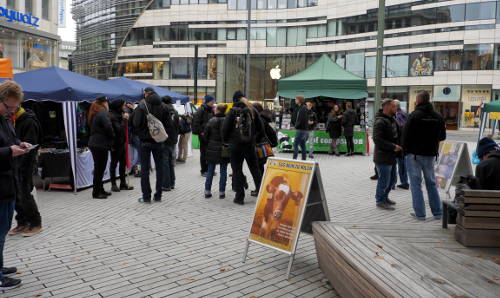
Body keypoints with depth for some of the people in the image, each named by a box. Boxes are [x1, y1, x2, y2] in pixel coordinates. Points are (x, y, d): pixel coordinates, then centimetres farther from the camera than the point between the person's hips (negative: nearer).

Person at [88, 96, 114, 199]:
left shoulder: (94, 114, 17)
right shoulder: (103, 113, -12)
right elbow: (108, 128, -18)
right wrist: (112, 137, 1)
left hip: (94, 144, 9)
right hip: (101, 145, -9)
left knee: (99, 168, 14)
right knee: (100, 168, -4)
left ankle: (100, 190, 22)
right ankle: (96, 192, 0)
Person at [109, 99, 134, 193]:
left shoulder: (120, 114, 11)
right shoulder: (112, 116, -15)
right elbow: (119, 129, -21)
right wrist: (124, 119, -16)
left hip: (122, 142, 8)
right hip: (116, 143, -8)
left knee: (123, 162, 11)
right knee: (114, 163, 2)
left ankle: (123, 183, 19)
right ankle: (113, 184, 10)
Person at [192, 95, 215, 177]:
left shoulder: (211, 110, 12)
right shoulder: (201, 110, -10)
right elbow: (196, 122, -14)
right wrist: (200, 132, -15)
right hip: (203, 134, -7)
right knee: (204, 153, 0)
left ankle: (209, 169, 19)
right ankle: (203, 171, 9)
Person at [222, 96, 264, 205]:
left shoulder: (232, 111, -6)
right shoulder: (252, 111, 2)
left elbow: (225, 128, -10)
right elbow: (260, 128, 2)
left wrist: (226, 140, 5)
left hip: (235, 145, -3)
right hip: (250, 145, 3)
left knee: (237, 171, 5)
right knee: (255, 169, 15)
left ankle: (240, 197, 6)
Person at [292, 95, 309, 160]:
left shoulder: (303, 108, -13)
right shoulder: (300, 107, 16)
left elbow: (302, 119, -21)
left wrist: (296, 126, -12)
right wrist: (296, 124, 7)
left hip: (301, 129, -10)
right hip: (304, 129, 10)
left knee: (295, 144, -8)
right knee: (302, 145, 11)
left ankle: (294, 159, -8)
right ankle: (304, 159, 15)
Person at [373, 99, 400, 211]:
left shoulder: (392, 119, 13)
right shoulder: (380, 122, -19)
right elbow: (377, 139, -26)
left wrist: (398, 144, 10)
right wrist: (393, 146, -23)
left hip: (391, 156, 10)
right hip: (383, 157, -10)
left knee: (392, 180, 19)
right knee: (384, 180, 0)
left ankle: (385, 197, 36)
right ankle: (380, 201, 16)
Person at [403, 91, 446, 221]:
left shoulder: (414, 115, -13)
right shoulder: (438, 117, 4)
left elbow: (406, 136, -14)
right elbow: (442, 136, 12)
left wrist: (406, 150, 1)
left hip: (414, 154, -5)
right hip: (431, 155, 5)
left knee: (415, 183, 2)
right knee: (431, 183, 15)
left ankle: (420, 213, 3)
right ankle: (437, 212, 19)